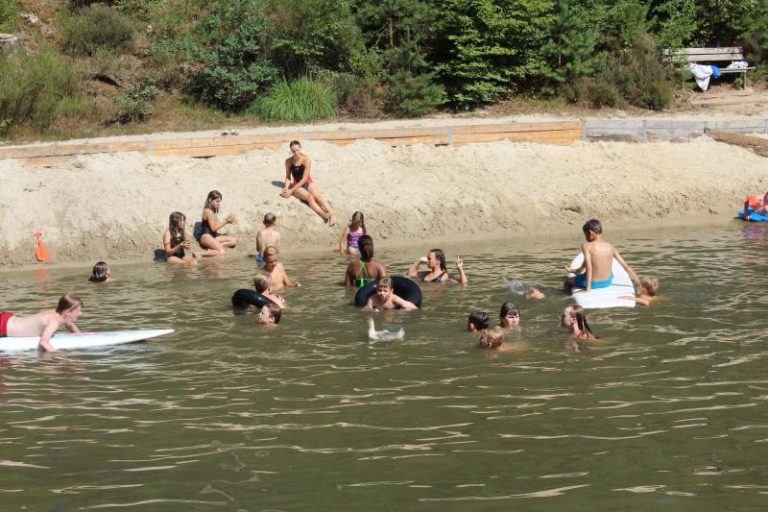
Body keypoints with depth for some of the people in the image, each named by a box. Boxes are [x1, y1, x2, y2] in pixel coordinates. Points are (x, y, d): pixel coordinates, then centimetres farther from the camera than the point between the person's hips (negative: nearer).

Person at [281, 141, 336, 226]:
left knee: (318, 196, -30)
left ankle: (332, 215, -49)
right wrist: (286, 188, -15)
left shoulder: (306, 160, -10)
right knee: (309, 197, -31)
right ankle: (325, 216, -54)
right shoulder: (289, 161, -1)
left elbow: (304, 179, -13)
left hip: (308, 183, 0)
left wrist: (291, 190, -17)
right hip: (297, 186, 0)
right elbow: (288, 177, 5)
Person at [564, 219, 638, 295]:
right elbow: (626, 267, -5)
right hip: (607, 282, 5)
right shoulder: (610, 247, -5)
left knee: (567, 281, 24)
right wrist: (638, 283, 1)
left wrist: (588, 288, -23)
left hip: (593, 283, -5)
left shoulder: (586, 247, -16)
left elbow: (589, 268, -25)